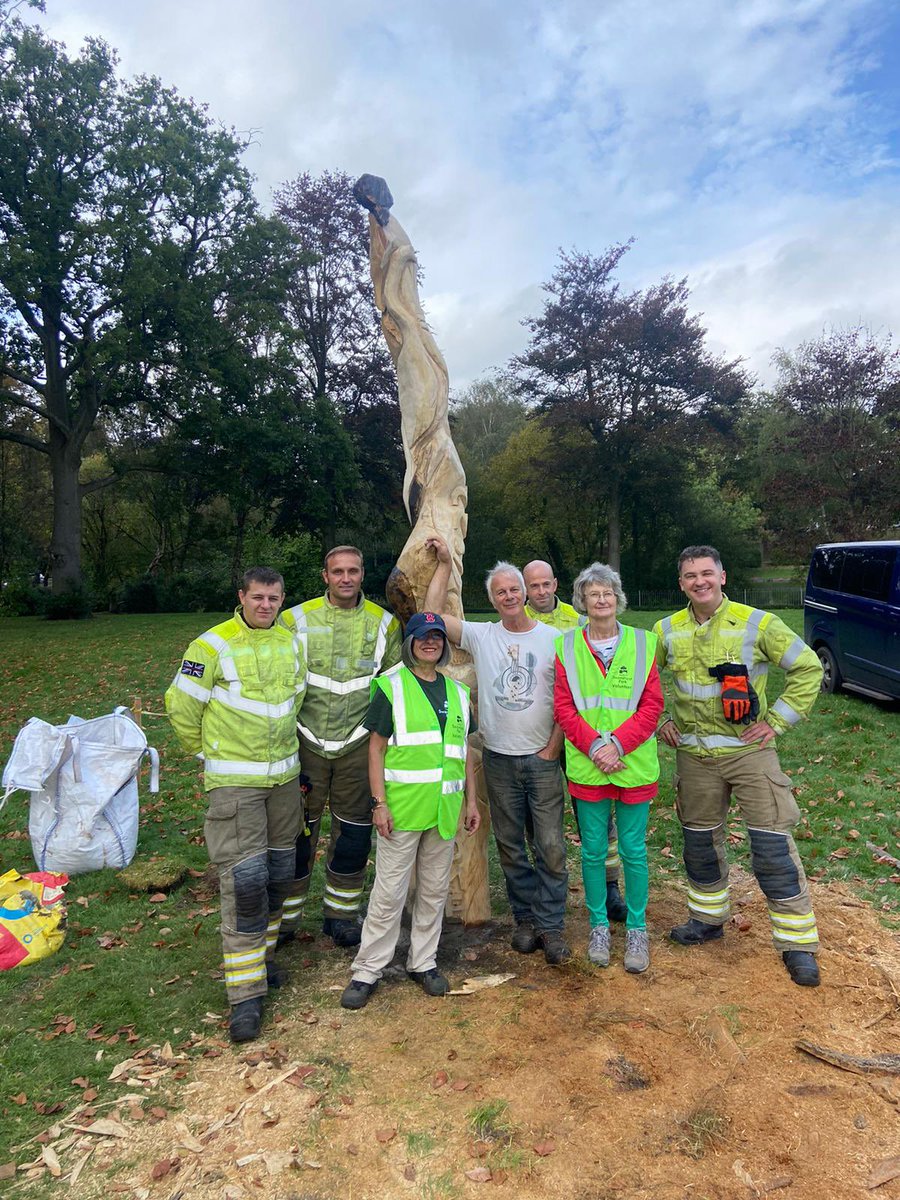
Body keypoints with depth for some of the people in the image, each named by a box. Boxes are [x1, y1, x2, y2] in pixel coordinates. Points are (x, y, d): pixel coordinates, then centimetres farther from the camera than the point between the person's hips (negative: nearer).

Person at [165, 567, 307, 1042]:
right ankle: (246, 992, 4)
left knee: (278, 873, 14)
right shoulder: (213, 646, -13)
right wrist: (211, 752, 4)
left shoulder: (291, 644, 4)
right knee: (244, 879, -8)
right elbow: (181, 705, -6)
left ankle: (259, 958, 35)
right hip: (234, 782, -6)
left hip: (284, 776, 6)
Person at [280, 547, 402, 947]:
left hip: (359, 745, 1)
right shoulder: (297, 619, -1)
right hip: (307, 743, -1)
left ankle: (341, 913, 28)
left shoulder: (384, 623, 3)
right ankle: (285, 915, 25)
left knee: (354, 831, 9)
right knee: (298, 830, 7)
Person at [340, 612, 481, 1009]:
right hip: (402, 808, -5)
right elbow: (376, 748, -6)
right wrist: (379, 802, -11)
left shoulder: (457, 692, 11)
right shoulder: (391, 686, -4)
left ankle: (423, 962, 32)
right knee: (389, 892, 3)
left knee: (434, 889, 15)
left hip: (444, 809, 5)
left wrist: (472, 799, 12)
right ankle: (368, 970, 19)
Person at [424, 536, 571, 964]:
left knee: (550, 847, 2)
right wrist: (444, 564, -2)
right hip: (498, 759, 2)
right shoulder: (481, 636, 3)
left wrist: (552, 749, -5)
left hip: (543, 759, -1)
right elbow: (432, 613, -6)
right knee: (510, 846, 12)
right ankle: (525, 919, 27)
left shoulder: (553, 639, 0)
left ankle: (551, 926, 16)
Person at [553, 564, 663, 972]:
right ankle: (599, 926, 29)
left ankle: (637, 929, 27)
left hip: (634, 764, 0)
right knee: (593, 850, 11)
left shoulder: (642, 643, 0)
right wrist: (594, 746, -13)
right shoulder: (566, 647, 1)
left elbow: (652, 705, -4)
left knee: (633, 850, 9)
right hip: (586, 766, 1)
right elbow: (563, 706, -2)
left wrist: (617, 744, -14)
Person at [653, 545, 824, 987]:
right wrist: (657, 721, 4)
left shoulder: (757, 623, -9)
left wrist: (777, 721, -8)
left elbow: (808, 668, -5)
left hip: (749, 751, -3)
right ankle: (708, 918, 36)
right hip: (694, 756, 3)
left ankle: (798, 942, 15)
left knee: (772, 846, -2)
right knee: (699, 842, 15)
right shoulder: (667, 631, 0)